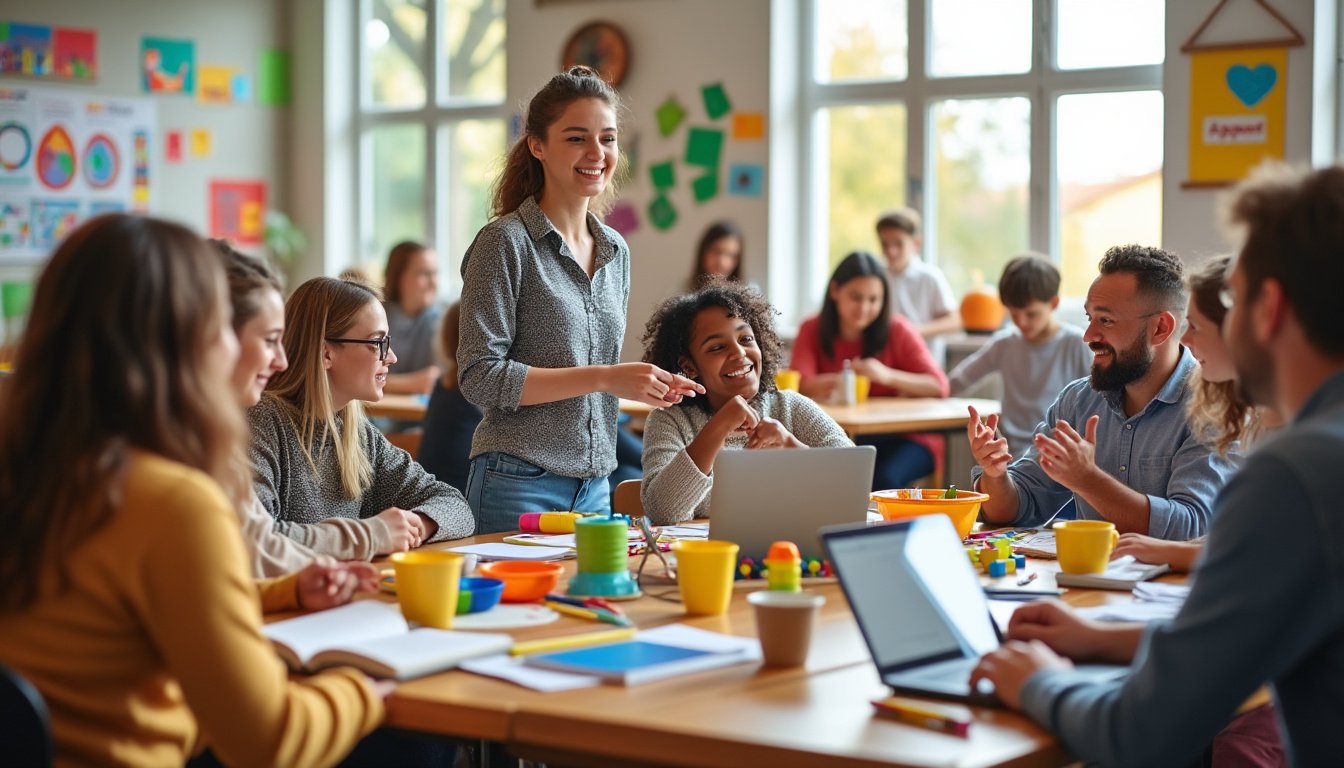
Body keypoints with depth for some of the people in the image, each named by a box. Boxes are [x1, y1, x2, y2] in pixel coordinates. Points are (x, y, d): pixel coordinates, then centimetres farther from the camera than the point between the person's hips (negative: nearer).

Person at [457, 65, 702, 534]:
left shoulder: (615, 251, 12)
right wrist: (603, 378, -19)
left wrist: (646, 385, 1)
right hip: (519, 486, -6)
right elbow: (480, 377, -15)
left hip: (594, 489, 7)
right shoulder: (506, 242, -9)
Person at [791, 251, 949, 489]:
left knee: (883, 479, -31)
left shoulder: (897, 329, -2)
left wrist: (887, 375, -26)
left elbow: (939, 386, -10)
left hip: (902, 437, -1)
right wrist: (834, 383, -37)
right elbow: (799, 384, -14)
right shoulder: (812, 330, 2)